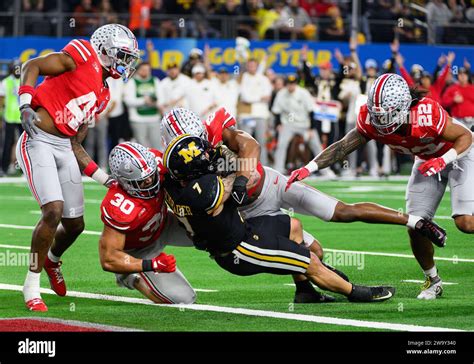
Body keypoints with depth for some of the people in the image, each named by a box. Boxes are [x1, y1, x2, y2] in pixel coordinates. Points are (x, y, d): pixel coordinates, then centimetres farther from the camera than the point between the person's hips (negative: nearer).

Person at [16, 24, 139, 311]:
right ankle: (32, 285, -7)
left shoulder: (103, 95, 18)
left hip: (64, 148, 8)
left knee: (75, 223, 11)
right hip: (38, 142, -8)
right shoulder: (83, 56, -4)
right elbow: (32, 66, -9)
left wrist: (106, 179, 14)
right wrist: (25, 103, -24)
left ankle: (52, 260, 45)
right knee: (54, 211, -21)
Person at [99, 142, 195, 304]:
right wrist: (153, 265, -36)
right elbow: (108, 259, -35)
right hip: (139, 251, -6)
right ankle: (131, 277, 7)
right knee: (183, 299, -12)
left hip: (163, 225, 6)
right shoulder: (119, 209, -42)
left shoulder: (156, 161, -27)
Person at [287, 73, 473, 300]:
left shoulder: (427, 116, -40)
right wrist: (308, 168, -33)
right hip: (428, 159, 5)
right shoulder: (371, 122, -25)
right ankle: (432, 281, 18)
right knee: (416, 227, -2)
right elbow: (342, 147, -21)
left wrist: (443, 160, -40)